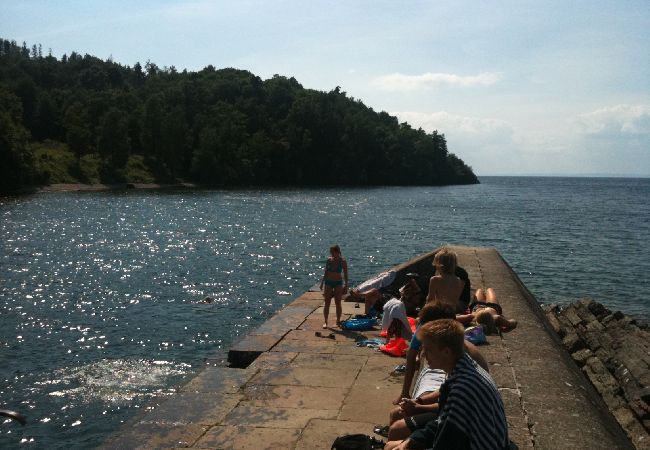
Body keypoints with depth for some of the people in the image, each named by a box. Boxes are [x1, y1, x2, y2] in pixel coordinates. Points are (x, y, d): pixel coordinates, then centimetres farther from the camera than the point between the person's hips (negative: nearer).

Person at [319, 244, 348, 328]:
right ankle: (325, 322, 5)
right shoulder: (329, 260, 0)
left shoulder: (343, 261, -8)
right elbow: (326, 273, 9)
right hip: (328, 282, 3)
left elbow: (345, 274, -4)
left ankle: (338, 321, 15)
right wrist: (322, 283, 7)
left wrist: (346, 285, -7)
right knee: (327, 303, 1)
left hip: (338, 283, -2)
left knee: (338, 303, 4)